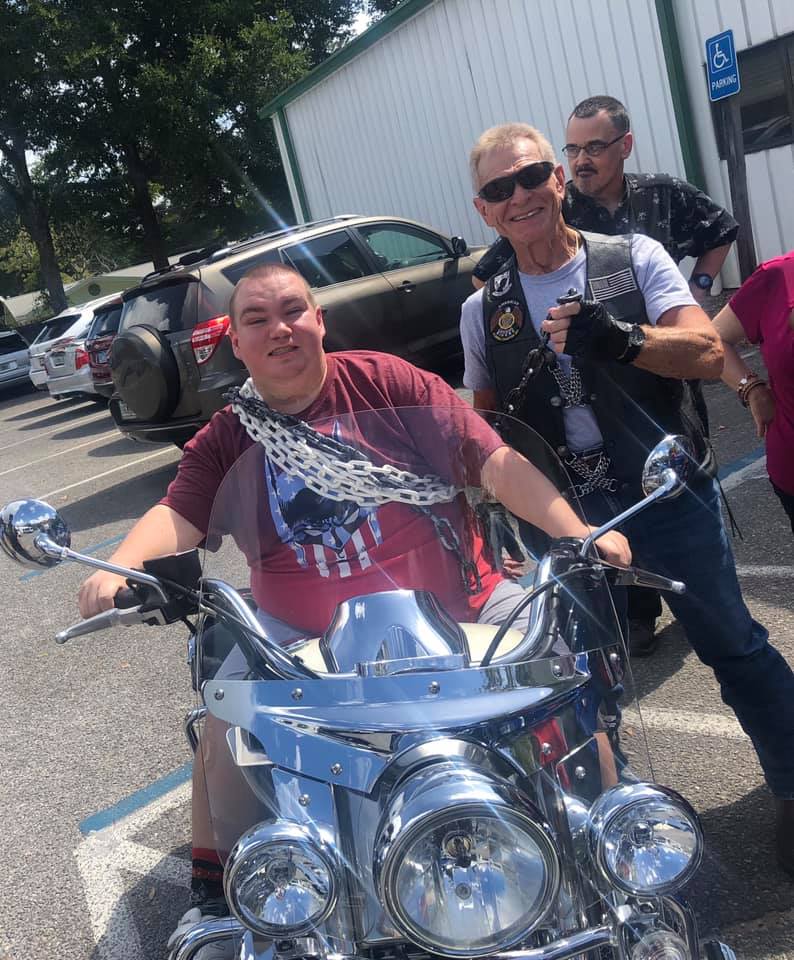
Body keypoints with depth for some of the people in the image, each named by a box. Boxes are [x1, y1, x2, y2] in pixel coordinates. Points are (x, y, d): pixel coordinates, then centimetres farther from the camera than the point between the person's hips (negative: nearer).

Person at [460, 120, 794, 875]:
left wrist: (620, 338, -30)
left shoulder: (632, 258, -2)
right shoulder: (482, 311, 6)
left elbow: (707, 353, -13)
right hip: (566, 518, 3)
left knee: (731, 644, 5)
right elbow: (484, 420, 15)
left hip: (670, 495, -2)